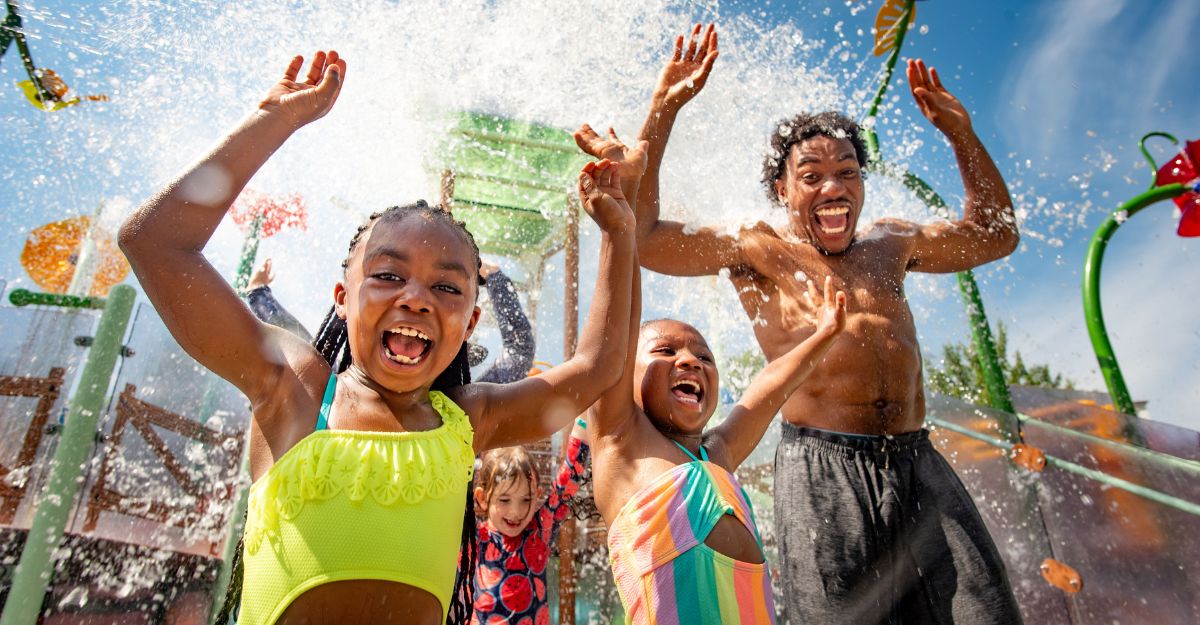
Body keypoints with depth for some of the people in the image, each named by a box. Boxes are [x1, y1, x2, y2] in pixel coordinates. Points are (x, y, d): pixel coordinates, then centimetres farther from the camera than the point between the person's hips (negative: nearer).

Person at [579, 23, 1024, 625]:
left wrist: (961, 132, 21)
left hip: (918, 463, 5)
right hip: (822, 467, -5)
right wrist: (663, 108, -7)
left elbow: (994, 233, 31)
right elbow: (643, 237, -7)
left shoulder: (889, 244, 19)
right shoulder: (758, 248, 5)